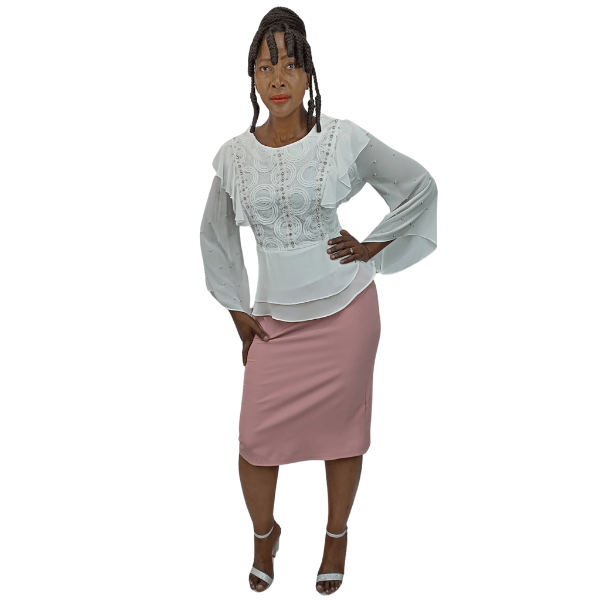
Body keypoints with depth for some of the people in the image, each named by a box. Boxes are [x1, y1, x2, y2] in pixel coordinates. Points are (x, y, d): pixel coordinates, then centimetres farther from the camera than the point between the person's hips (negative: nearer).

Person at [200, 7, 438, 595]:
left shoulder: (343, 139, -7)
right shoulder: (234, 155, -1)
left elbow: (420, 185, 4)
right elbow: (215, 235, 13)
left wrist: (373, 245, 1)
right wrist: (237, 311, 10)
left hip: (345, 309, -1)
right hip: (275, 319, 2)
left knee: (342, 433, 9)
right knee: (256, 443, 0)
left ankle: (337, 534, 35)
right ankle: (265, 534, 31)